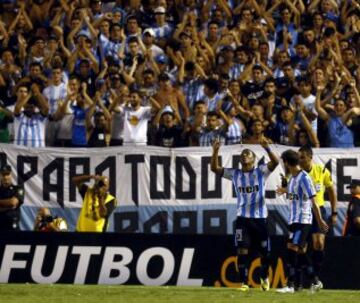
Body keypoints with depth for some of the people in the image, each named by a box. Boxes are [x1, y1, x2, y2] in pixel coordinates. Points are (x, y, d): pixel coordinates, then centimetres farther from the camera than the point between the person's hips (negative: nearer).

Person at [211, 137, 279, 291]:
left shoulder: (261, 172, 0)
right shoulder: (235, 174, 7)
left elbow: (275, 162, -16)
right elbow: (215, 168, 3)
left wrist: (267, 148, -32)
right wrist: (215, 152, -12)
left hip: (260, 217, -1)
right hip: (243, 218, 1)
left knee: (265, 252, 7)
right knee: (242, 250, -10)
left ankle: (264, 278, 32)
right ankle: (244, 283, -6)